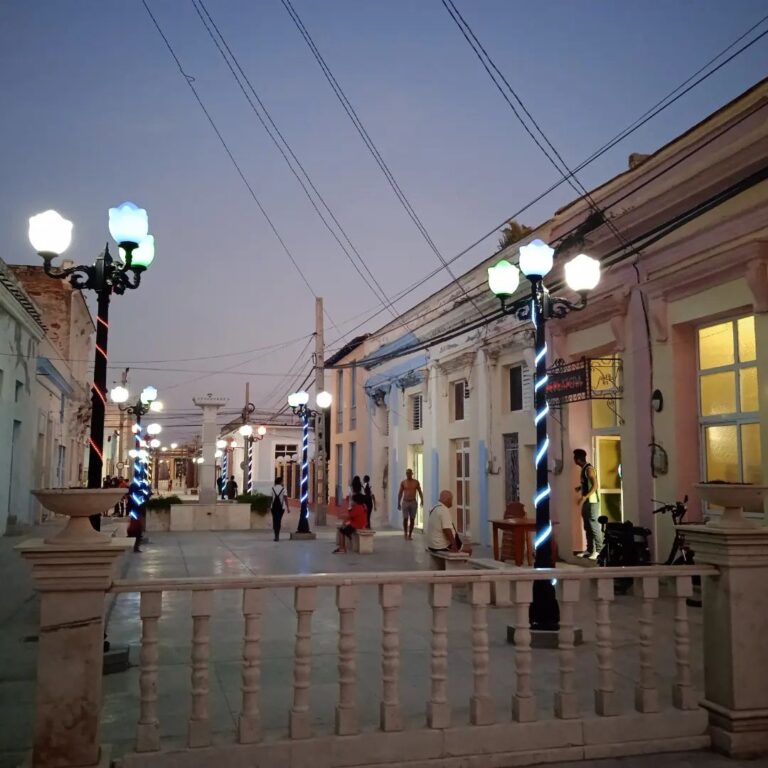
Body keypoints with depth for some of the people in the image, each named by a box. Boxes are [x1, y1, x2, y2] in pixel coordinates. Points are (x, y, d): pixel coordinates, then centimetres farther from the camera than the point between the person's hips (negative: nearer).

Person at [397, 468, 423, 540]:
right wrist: (398, 503, 2)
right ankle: (405, 533, 14)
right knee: (405, 519, -5)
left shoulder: (416, 482, 3)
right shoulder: (403, 482, 2)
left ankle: (410, 534, 10)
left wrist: (422, 500, -8)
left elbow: (420, 492, 5)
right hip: (405, 502, -1)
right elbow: (400, 493, 5)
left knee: (412, 519, 2)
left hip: (413, 502, 1)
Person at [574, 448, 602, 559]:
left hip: (592, 502, -10)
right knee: (587, 527, 11)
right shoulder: (583, 469, 16)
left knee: (594, 526, -9)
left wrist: (585, 497, -26)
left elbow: (595, 485, -20)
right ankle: (589, 550, 16)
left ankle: (599, 551, -6)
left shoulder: (589, 469, -14)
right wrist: (579, 488, 13)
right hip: (586, 502, 10)